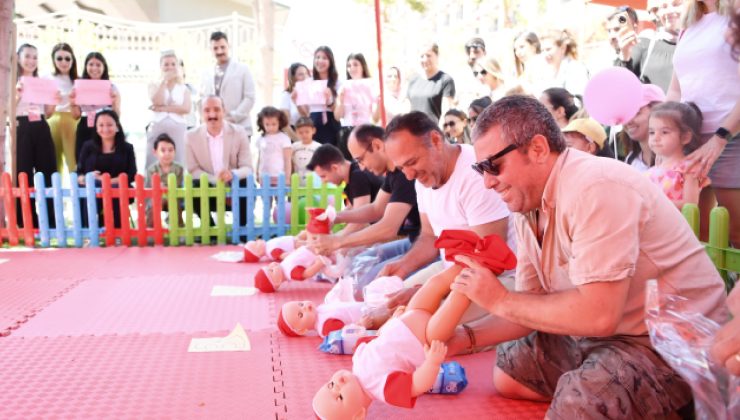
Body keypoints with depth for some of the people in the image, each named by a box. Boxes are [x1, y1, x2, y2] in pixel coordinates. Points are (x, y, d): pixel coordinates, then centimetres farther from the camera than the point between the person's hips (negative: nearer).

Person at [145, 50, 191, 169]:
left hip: (178, 129, 0)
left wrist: (163, 109, -9)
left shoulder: (184, 88, 12)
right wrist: (164, 80, -3)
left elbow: (187, 109, -4)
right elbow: (157, 101, -8)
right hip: (157, 128, 0)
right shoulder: (154, 85, 12)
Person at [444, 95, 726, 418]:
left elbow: (599, 315, -34)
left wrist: (501, 300, -21)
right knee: (507, 374, 12)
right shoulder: (525, 205, 1)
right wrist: (464, 338, -10)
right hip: (599, 332, 9)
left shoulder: (594, 189, -27)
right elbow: (532, 310, 5)